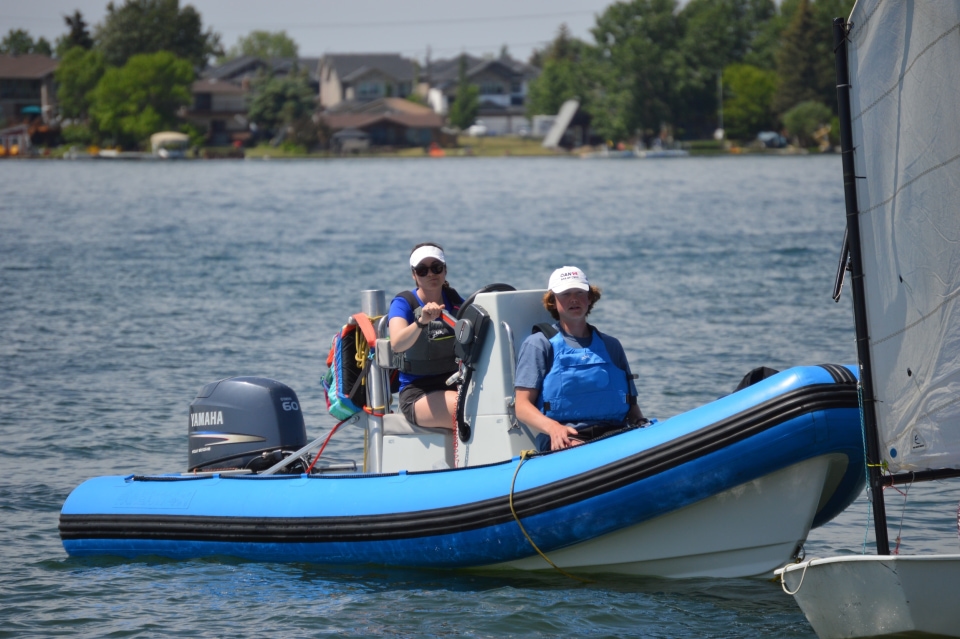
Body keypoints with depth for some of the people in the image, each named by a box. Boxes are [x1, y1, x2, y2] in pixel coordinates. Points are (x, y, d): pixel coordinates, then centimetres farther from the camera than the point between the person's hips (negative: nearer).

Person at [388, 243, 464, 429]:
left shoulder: (454, 301, 11)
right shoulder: (404, 303, -5)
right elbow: (397, 344, -25)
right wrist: (422, 321, -43)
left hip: (456, 387, 5)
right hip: (418, 394, -5)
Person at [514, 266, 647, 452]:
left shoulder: (611, 346, 25)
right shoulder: (539, 344, 12)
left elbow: (631, 405, 26)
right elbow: (522, 406, 3)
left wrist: (642, 426, 2)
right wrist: (553, 427, -18)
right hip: (565, 440, -4)